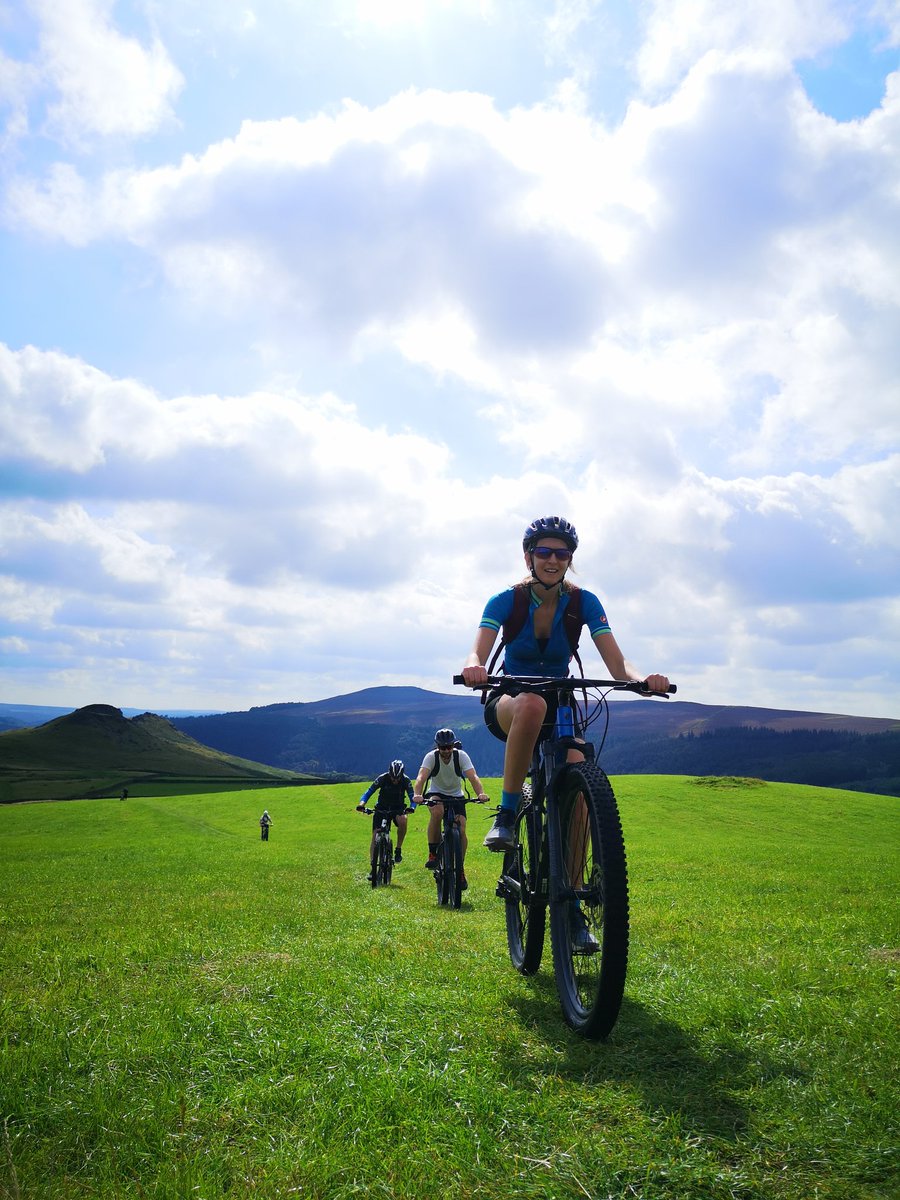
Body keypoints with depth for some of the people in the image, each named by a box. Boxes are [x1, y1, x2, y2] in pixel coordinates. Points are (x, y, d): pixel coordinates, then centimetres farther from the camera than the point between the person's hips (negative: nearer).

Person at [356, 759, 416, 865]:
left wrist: (412, 808, -42)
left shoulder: (406, 780, -19)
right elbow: (368, 792, -21)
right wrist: (361, 804, -40)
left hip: (398, 809, 0)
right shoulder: (382, 778, -21)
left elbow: (412, 797, -20)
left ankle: (398, 850, -15)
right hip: (382, 808, 0)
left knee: (402, 820, -33)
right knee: (375, 836, -10)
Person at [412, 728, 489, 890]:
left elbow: (473, 776, -30)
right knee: (437, 812, -36)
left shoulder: (461, 756, -18)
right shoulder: (431, 756, -19)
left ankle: (460, 869, 3)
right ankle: (432, 853, -21)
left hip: (456, 796, 1)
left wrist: (480, 793, -49)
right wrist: (417, 794, -54)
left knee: (461, 830, -16)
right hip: (436, 793, -1)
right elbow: (421, 777, -34)